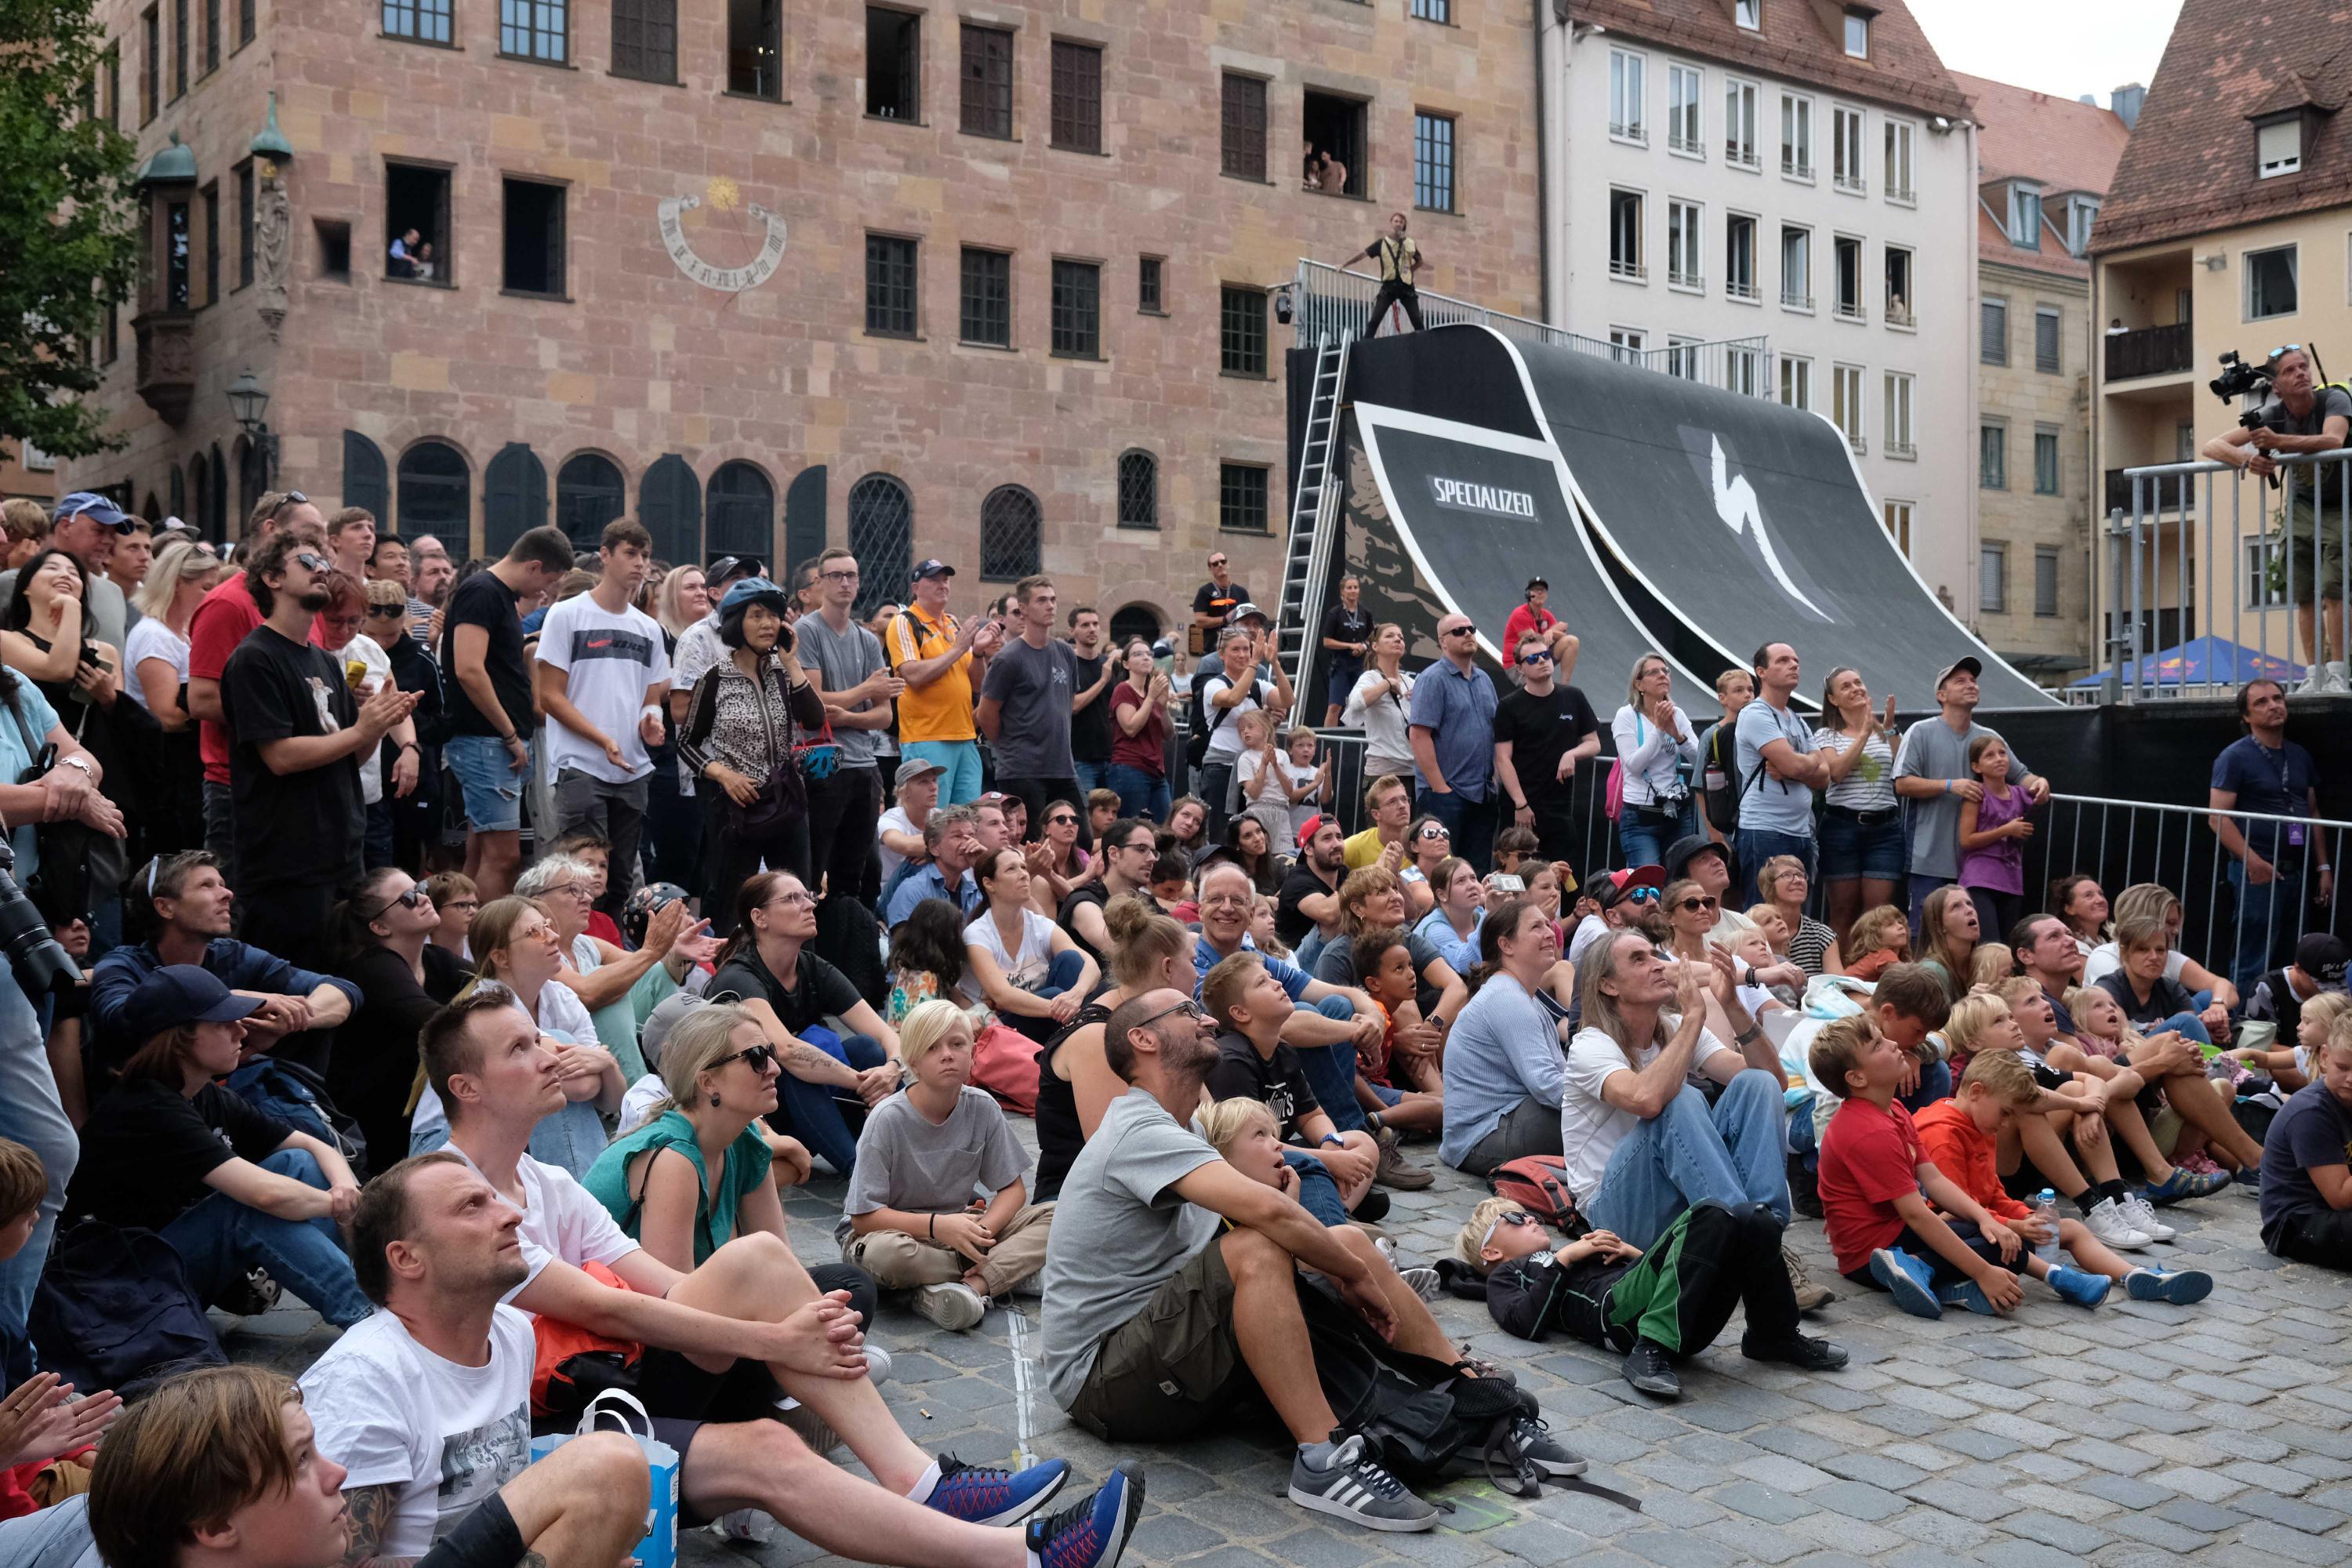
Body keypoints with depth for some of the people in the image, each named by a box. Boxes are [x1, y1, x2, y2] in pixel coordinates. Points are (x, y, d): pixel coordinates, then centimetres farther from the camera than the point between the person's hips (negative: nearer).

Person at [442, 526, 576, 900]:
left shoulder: (506, 597, 18)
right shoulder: (482, 592, -12)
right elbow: (469, 670, -22)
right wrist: (511, 735, -17)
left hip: (499, 743, 10)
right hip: (485, 742, -10)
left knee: (480, 853, 12)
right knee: (504, 855, -11)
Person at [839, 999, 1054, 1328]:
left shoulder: (982, 1107, -7)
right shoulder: (888, 1119, -17)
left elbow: (1012, 1189, -2)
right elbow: (863, 1217, -19)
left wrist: (983, 1229, -23)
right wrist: (937, 1225, -30)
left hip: (958, 1223, 4)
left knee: (1053, 1217, -15)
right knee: (885, 1253, -40)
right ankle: (1009, 1274, -19)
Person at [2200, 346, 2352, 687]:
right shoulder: (2271, 415, -10)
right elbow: (2212, 447, -14)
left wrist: (2278, 441, -53)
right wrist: (2247, 458, -35)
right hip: (2301, 508, 4)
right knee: (2305, 596, -3)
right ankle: (2315, 676, -1)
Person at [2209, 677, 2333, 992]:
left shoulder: (2300, 756, 14)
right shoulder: (2235, 757, -6)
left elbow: (2313, 813, 18)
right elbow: (2218, 817, -13)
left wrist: (2324, 867, 11)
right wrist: (2253, 861, -21)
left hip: (2299, 874, 7)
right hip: (2259, 873, -7)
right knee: (2254, 963, -5)